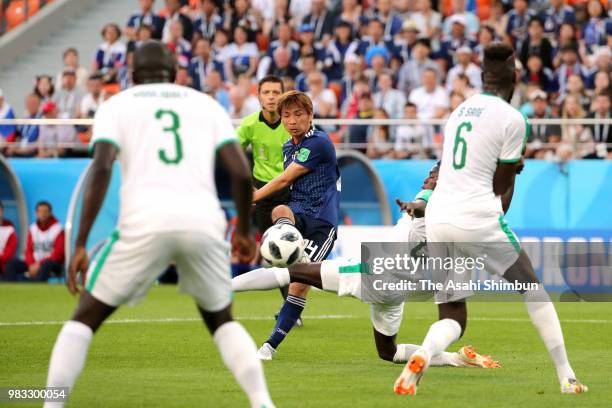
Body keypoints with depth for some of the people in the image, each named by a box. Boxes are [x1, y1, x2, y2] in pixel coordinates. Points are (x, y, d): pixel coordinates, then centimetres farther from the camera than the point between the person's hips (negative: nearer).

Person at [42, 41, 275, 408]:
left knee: (86, 318, 14)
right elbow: (242, 174, 12)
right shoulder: (207, 105, 23)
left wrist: (81, 245, -3)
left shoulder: (117, 105, 16)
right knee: (221, 320, 26)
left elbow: (101, 169, -1)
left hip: (146, 224, -2)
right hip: (205, 222, 2)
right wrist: (244, 231, 27)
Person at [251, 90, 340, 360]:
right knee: (279, 212, -34)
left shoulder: (319, 143, -9)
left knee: (300, 285, -10)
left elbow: (284, 180, -7)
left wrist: (251, 198, 0)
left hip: (321, 220, -5)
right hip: (296, 211, 5)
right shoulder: (288, 147, 16)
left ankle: (272, 344, 0)